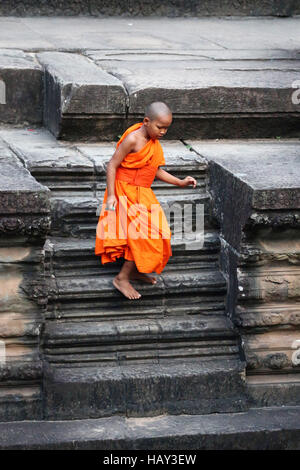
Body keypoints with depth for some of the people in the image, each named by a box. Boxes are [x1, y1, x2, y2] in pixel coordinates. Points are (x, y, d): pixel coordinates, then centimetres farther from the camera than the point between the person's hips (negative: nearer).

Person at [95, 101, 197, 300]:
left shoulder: (154, 143, 6)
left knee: (154, 235, 15)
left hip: (143, 194, 9)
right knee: (144, 236, -10)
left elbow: (157, 171, 15)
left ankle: (135, 271, 32)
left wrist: (180, 182, 5)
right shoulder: (132, 140, -19)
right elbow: (112, 165, -18)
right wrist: (111, 195, -21)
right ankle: (122, 278, -1)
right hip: (126, 193, -9)